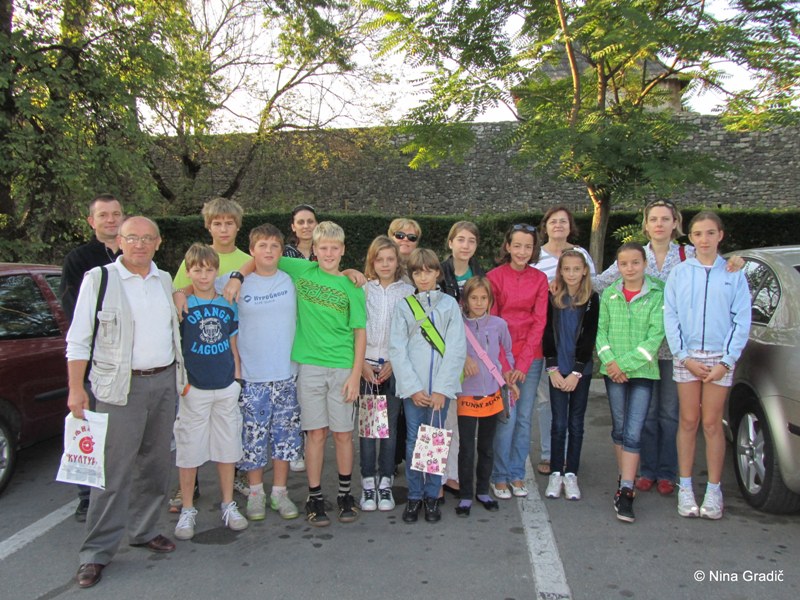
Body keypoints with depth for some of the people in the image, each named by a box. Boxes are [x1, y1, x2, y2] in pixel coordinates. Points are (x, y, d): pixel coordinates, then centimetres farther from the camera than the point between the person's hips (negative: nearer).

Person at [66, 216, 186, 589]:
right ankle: (97, 552, 7)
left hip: (164, 382, 5)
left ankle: (144, 531, 29)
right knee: (113, 470, -4)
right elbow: (78, 339, -5)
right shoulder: (99, 279, -4)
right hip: (121, 387, -5)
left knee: (155, 463, 13)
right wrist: (76, 389, -11)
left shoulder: (164, 280, 12)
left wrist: (181, 374, 17)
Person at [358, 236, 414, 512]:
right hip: (366, 365, 0)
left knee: (390, 425, 4)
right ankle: (368, 482, 12)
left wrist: (394, 362, -6)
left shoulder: (408, 291, 4)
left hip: (395, 366, 0)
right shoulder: (362, 290, 4)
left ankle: (385, 482, 14)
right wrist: (361, 363, -5)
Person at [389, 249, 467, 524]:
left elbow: (456, 348, -1)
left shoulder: (449, 304, 5)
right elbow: (397, 349, -1)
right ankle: (414, 497, 16)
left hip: (440, 387, 0)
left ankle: (432, 496, 18)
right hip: (412, 387, 0)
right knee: (414, 441, 4)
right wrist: (413, 387, -9)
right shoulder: (403, 306, 5)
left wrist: (442, 388, -8)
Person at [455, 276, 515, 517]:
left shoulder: (499, 324, -2)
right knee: (466, 449, 0)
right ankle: (465, 496, 14)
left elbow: (508, 353, 11)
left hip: (492, 395, 2)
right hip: (466, 396, -2)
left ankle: (483, 491, 29)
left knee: (487, 447, 14)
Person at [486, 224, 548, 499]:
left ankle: (517, 475, 21)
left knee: (524, 418, 7)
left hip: (530, 357, 3)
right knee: (506, 418, -5)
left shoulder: (540, 279, 5)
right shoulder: (494, 277, -2)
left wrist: (523, 363, -7)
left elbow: (539, 322, 1)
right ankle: (500, 476, 11)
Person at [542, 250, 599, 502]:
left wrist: (576, 372, -9)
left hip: (581, 370, 0)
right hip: (557, 369, 0)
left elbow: (589, 337, -4)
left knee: (576, 423, 5)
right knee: (558, 423, 2)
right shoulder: (552, 298, 2)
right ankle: (556, 474, 13)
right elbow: (547, 334, 1)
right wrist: (553, 369, -7)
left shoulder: (592, 299, -1)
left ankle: (571, 475, 15)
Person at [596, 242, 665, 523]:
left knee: (633, 433, -9)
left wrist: (625, 363, -13)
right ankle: (625, 480, 27)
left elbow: (656, 334, -9)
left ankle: (626, 493, -6)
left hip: (642, 371, -3)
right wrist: (610, 361, -10)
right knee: (618, 428, 12)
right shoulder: (609, 294, 7)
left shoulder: (658, 294, -4)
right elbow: (601, 330, 6)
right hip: (613, 371, 3)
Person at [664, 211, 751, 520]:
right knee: (688, 422, 6)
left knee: (712, 424, 4)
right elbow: (670, 316, 2)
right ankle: (685, 487, 16)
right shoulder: (679, 272, 4)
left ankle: (713, 490, 16)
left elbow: (742, 320, 1)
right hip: (686, 357, 1)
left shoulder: (734, 274, 2)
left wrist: (726, 361, -6)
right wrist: (684, 356, -6)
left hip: (720, 358, 0)